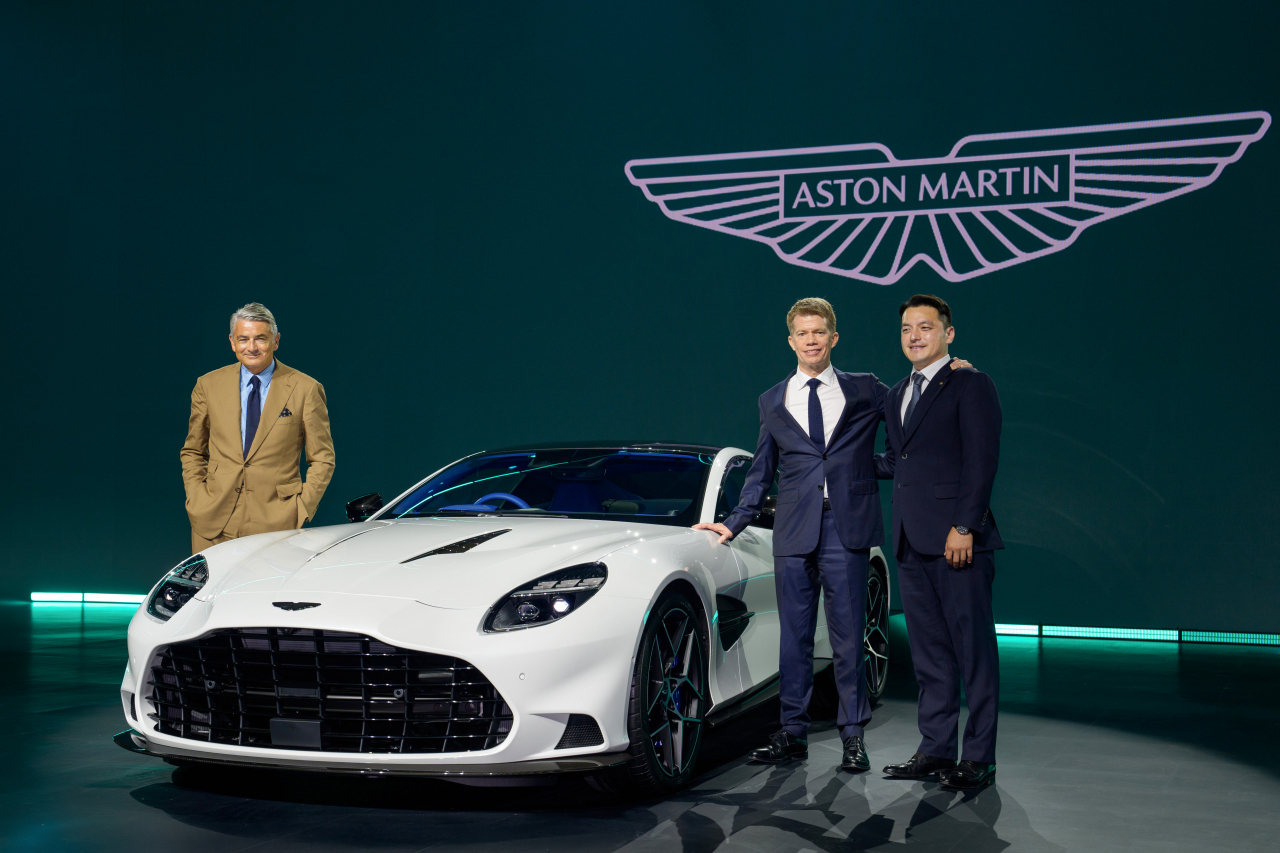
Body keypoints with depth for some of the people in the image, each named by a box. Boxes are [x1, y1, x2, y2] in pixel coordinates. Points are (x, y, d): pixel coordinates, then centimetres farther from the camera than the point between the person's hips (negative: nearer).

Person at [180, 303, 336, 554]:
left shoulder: (306, 389, 1)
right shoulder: (208, 385, 9)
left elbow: (322, 459, 5)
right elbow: (192, 452, 17)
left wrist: (301, 509, -6)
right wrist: (196, 501, 3)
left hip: (275, 524, -2)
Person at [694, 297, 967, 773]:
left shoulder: (865, 391, 8)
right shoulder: (772, 402, 13)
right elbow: (761, 472, 17)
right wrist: (735, 523, 12)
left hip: (846, 528, -2)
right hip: (794, 532, 2)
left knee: (848, 637, 1)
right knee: (794, 636, 5)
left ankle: (853, 737, 9)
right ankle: (793, 734, 14)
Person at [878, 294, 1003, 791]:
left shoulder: (971, 386, -4)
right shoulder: (897, 394, 20)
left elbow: (982, 462, -12)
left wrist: (964, 527, -18)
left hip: (958, 541, -7)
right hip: (912, 544, 7)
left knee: (974, 651, -2)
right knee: (929, 653, 11)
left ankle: (979, 758, 4)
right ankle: (935, 749, 18)